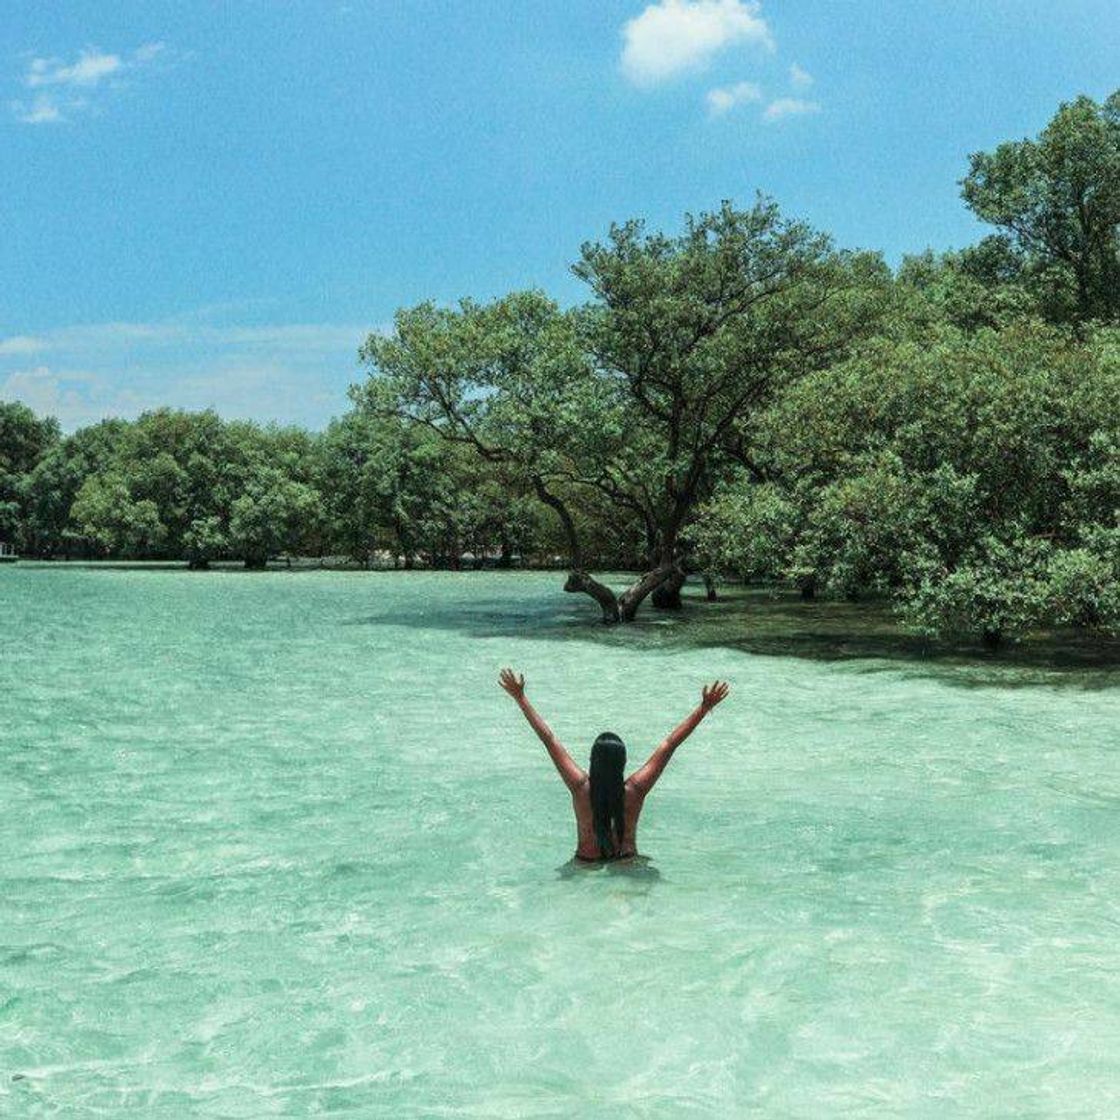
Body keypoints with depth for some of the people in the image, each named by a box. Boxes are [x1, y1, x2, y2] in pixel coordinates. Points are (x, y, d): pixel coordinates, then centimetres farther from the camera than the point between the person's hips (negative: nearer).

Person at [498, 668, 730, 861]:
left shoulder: (580, 788, -17)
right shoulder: (635, 791, -16)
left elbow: (548, 739, -13)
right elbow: (670, 744, -12)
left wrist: (520, 696, -8)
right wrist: (704, 707, -7)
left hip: (587, 864, 1)